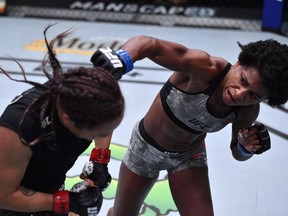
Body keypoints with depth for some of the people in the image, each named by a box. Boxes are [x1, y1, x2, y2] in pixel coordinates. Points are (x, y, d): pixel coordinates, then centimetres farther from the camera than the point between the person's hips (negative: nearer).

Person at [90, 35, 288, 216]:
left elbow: (238, 154, -2)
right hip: (147, 146, -2)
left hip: (188, 155, 3)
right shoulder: (206, 68, -37)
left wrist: (246, 148, -26)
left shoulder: (248, 111, -22)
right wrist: (122, 59, -72)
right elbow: (147, 43, -51)